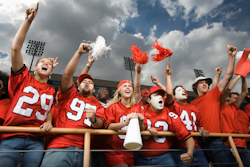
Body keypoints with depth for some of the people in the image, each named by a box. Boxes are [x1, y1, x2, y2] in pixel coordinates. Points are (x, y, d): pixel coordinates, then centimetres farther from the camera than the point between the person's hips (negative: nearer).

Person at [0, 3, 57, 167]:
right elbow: (16, 48, 0)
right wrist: (28, 20, -2)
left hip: (36, 141, 2)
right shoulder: (23, 78, 7)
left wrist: (48, 122, -7)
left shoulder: (51, 91, 13)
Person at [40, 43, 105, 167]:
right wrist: (79, 53, -3)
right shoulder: (70, 94, 15)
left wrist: (93, 119, -19)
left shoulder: (97, 105, 17)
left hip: (84, 149, 2)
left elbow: (100, 124, 5)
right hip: (60, 147, -1)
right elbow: (67, 75, 2)